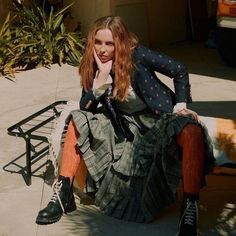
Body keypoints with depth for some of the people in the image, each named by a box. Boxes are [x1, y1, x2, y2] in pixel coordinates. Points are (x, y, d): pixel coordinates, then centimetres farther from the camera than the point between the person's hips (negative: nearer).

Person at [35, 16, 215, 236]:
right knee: (78, 121, -11)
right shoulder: (93, 67, -2)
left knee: (192, 133, -38)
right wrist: (102, 75, -18)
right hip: (125, 125, 5)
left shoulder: (137, 55, -14)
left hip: (158, 118, -4)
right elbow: (85, 108, -8)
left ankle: (190, 209, -38)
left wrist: (180, 106, -13)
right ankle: (64, 193, -12)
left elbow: (180, 71, -7)